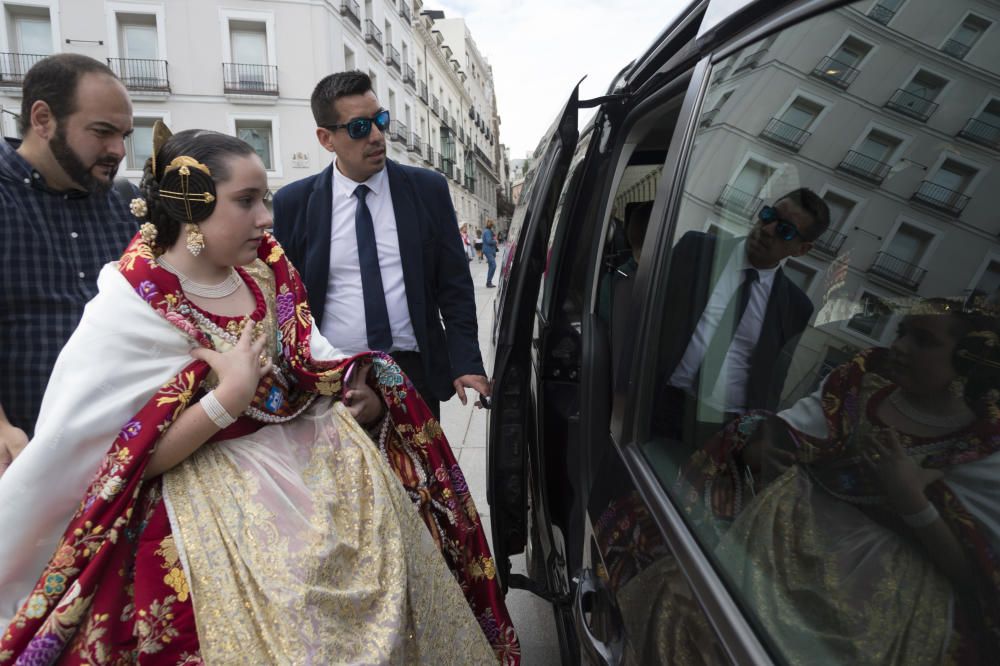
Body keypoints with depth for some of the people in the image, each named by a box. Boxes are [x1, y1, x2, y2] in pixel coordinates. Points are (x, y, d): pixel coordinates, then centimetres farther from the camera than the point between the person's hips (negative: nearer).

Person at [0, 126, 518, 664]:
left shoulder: (265, 275, 4)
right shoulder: (127, 311, -12)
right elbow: (100, 461, -15)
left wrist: (363, 399, -7)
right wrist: (228, 399, -22)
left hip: (321, 467, 6)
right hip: (222, 514, -5)